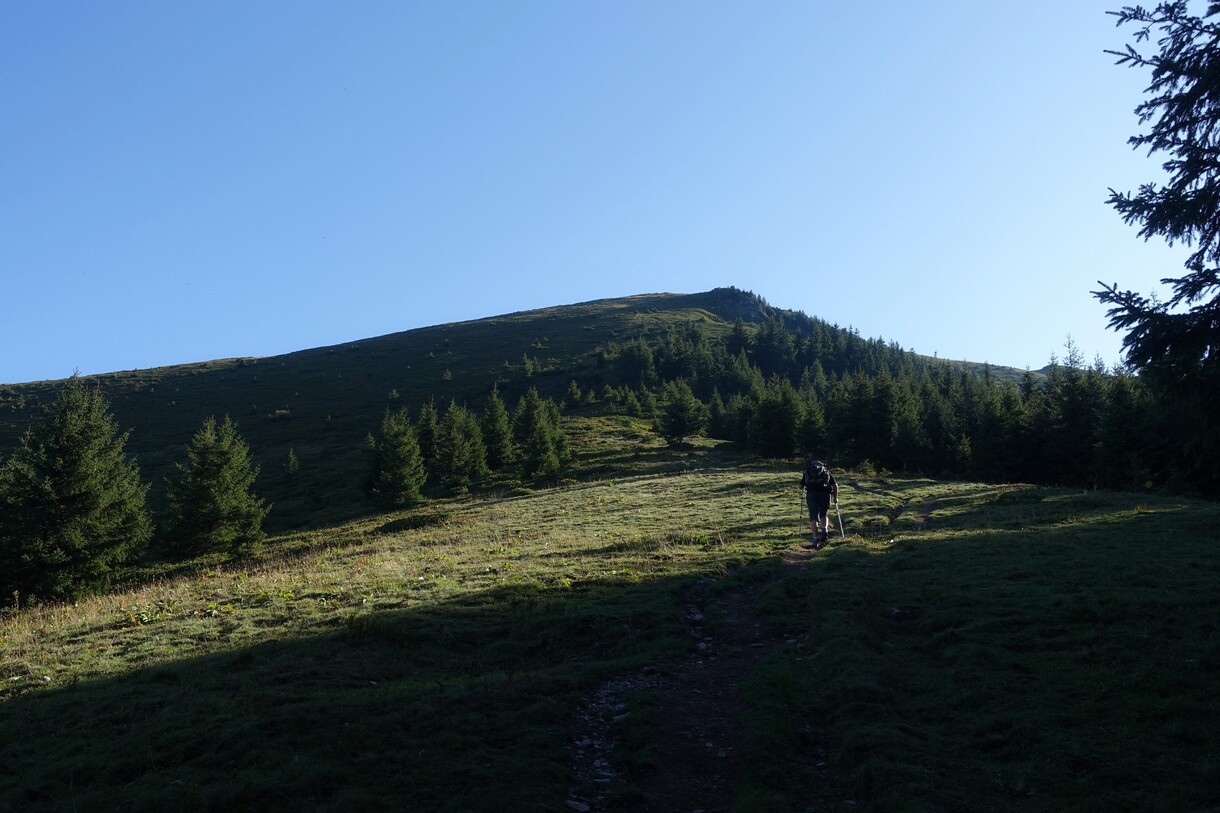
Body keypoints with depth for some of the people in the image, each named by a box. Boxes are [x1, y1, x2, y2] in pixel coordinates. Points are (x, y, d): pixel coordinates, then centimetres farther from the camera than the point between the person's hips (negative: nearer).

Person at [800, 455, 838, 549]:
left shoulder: (807, 472, 24)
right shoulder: (827, 471, 25)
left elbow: (801, 486, 20)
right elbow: (835, 485, 22)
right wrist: (835, 498, 33)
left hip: (811, 493, -1)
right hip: (825, 492, 1)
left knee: (813, 517, 2)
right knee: (824, 514, 19)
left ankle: (815, 539, -8)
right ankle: (824, 530, -5)